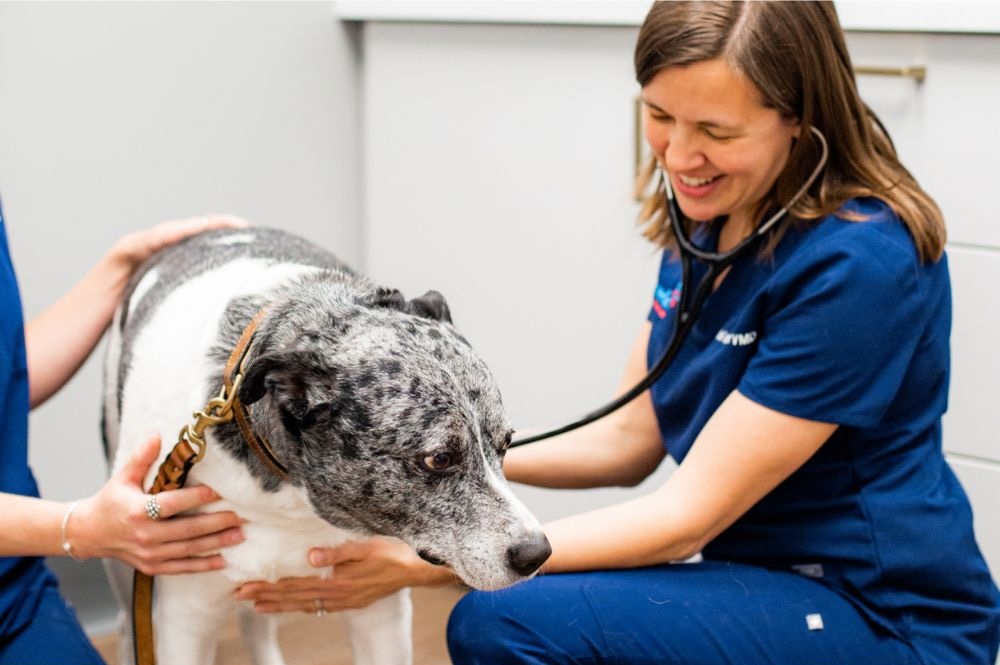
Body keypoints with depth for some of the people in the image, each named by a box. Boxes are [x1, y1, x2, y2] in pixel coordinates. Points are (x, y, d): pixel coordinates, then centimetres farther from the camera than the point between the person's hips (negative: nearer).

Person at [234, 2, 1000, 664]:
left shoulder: (860, 264, -23)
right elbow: (630, 437, 8)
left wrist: (431, 563, -23)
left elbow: (688, 513, -22)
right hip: (774, 578, 8)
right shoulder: (707, 226, 3)